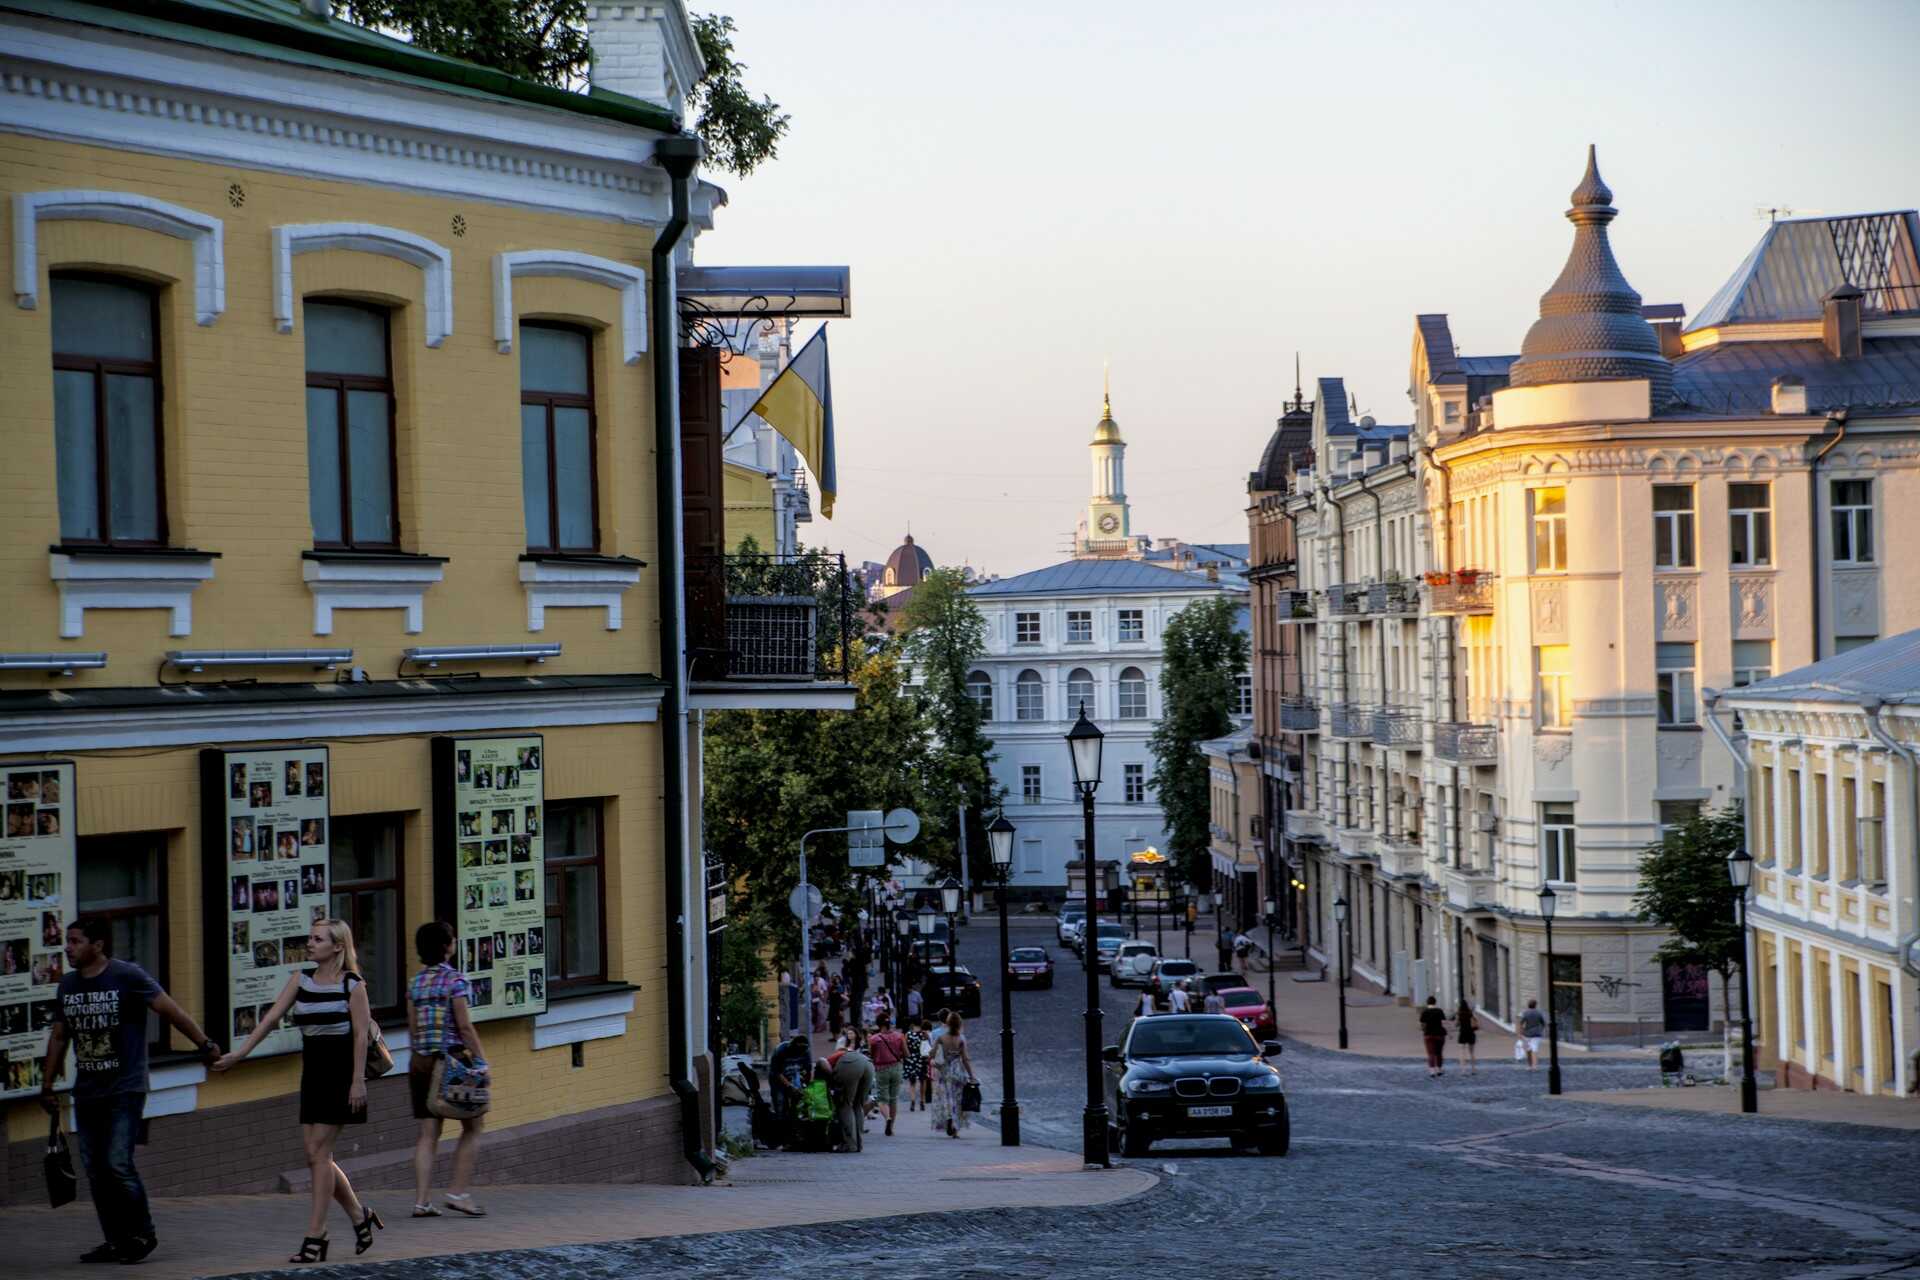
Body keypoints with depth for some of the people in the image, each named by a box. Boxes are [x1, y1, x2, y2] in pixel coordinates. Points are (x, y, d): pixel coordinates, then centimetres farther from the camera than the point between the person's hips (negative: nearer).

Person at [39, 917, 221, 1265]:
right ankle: (115, 1241, 14)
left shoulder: (127, 976, -9)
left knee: (118, 1164, -13)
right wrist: (47, 1086, 16)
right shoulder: (68, 985, 9)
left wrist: (204, 1044, -14)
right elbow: (58, 1037, 17)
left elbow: (170, 1010, -9)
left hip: (125, 1091, -6)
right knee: (95, 1170, 5)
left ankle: (142, 1234, 3)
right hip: (86, 1093, 6)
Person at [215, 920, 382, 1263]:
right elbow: (272, 1016, 5)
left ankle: (315, 1235, -5)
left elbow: (361, 1035, -9)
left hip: (340, 1073, -6)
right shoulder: (301, 980, 9)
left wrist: (358, 1081, -15)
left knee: (319, 1153, -9)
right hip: (312, 1073, 6)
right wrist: (241, 1052, -2)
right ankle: (359, 1216, 21)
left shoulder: (353, 984, -6)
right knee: (315, 1156, 4)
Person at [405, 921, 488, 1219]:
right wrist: (482, 1060, -9)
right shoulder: (455, 979, -9)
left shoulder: (416, 982, 10)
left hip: (421, 1061, 6)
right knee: (472, 1127, 7)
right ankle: (458, 1192, 0)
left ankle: (422, 1200, 1)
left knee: (428, 1133, 6)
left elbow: (412, 1028, 12)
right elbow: (464, 1026, -13)